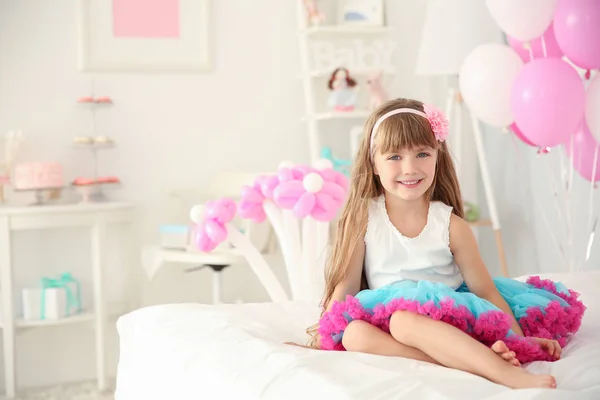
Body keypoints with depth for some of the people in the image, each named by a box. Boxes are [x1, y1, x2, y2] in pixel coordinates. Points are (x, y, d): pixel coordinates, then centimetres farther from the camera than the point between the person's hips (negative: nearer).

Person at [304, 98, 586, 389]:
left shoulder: (451, 225, -2)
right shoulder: (364, 218, 0)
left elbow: (486, 291, 1)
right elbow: (346, 284, 5)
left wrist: (520, 340, -6)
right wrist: (325, 331, -4)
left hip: (447, 318, -2)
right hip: (385, 317, 2)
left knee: (404, 320, -37)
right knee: (353, 334, -35)